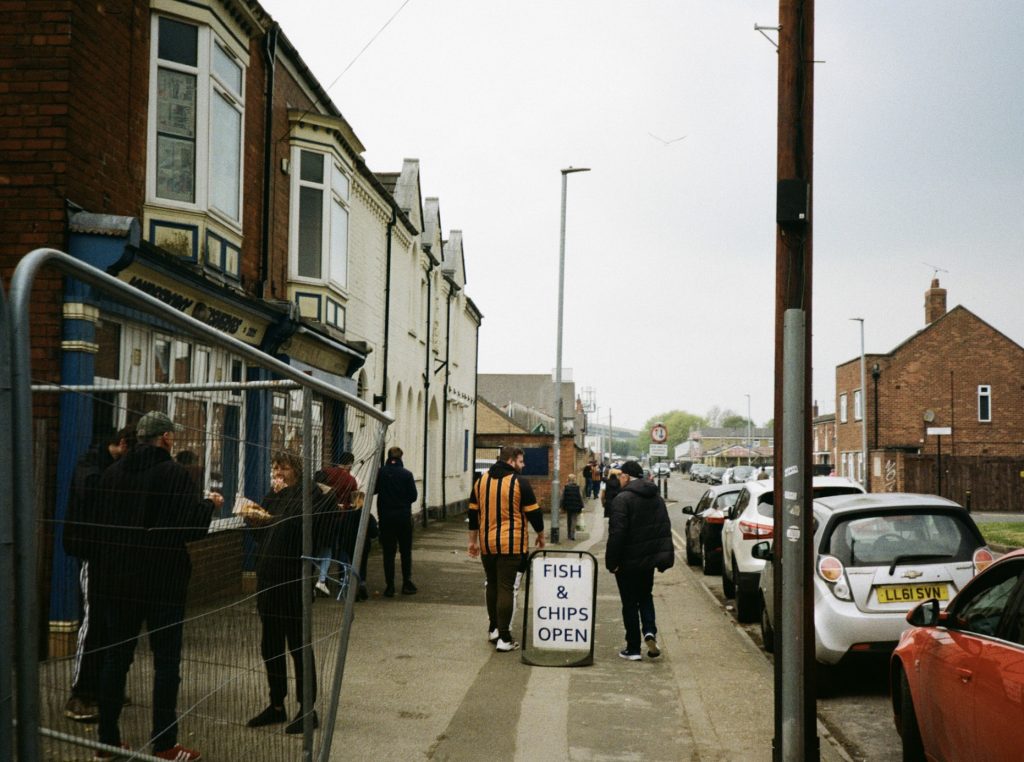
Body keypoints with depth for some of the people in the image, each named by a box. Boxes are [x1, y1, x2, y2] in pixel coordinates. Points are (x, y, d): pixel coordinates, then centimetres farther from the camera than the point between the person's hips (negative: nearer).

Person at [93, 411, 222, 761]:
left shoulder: (112, 473, 4)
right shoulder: (174, 473, -12)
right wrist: (210, 504, 2)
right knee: (166, 661, 2)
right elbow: (193, 526, -15)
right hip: (163, 581, -5)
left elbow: (98, 523, 10)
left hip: (117, 579, 5)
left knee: (116, 657, 13)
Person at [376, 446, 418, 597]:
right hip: (404, 516, 0)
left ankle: (390, 586, 3)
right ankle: (407, 584, 14)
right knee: (406, 551, 13)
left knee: (388, 552, 5)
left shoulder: (380, 473, -7)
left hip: (385, 517, 0)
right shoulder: (406, 474, -8)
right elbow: (413, 496, -6)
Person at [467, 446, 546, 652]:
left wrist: (473, 540, 21)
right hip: (512, 544, -5)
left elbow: (473, 513, 13)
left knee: (492, 585, 19)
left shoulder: (481, 481, 8)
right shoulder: (519, 482, -9)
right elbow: (533, 512, -5)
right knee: (506, 588, -4)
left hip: (487, 544, 5)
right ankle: (504, 638, -5)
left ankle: (493, 628, 28)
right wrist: (541, 535, 11)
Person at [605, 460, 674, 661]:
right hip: (650, 558, 6)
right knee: (645, 596, 22)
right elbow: (665, 528, 11)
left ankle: (633, 648, 8)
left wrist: (611, 561, -15)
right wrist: (665, 558, 14)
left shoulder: (623, 499, -16)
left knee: (630, 603, 4)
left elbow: (617, 532, -21)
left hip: (629, 561, -6)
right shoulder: (656, 497, 8)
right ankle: (650, 631, -1)